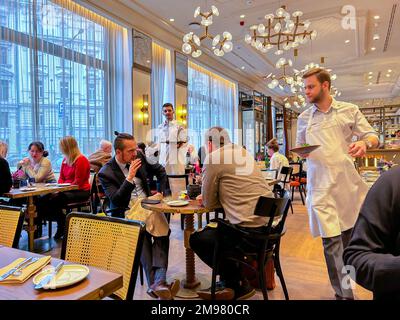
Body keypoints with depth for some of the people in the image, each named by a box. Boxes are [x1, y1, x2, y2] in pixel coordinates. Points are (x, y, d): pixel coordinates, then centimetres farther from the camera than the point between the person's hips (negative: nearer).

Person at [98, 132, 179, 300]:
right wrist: (130, 177, -23)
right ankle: (154, 283, -33)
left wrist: (161, 192, 13)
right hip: (127, 212, -3)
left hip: (147, 205, 4)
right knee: (142, 235, -34)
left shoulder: (139, 157, 7)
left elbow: (160, 170, 23)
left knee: (163, 231, -28)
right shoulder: (106, 173, -5)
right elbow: (116, 201, -14)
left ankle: (159, 282, -38)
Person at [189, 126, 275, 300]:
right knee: (215, 230, 28)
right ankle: (230, 281, 29)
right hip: (269, 223, 9)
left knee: (196, 239, 11)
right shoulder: (244, 152, 16)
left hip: (249, 229, -8)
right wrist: (214, 197, 21)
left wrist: (207, 198, 18)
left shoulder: (213, 157, -7)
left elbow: (209, 203, -2)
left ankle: (238, 285, 17)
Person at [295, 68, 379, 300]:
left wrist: (365, 142, -17)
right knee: (331, 240, -6)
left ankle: (345, 286, 38)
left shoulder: (349, 110, 6)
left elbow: (373, 136, 6)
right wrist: (301, 151, -5)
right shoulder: (303, 118, 11)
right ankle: (344, 294, 6)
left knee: (349, 234, 13)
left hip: (347, 179, 0)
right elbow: (300, 145, 19)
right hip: (320, 184, 0)